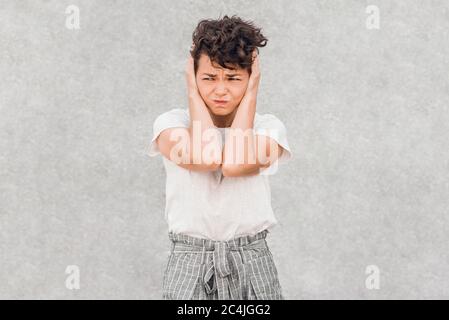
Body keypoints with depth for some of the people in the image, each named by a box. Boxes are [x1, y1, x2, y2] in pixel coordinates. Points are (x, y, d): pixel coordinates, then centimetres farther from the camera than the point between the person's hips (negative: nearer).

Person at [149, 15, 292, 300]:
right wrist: (194, 93, -9)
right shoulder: (171, 123, -2)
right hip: (190, 262, 0)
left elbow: (234, 165, -21)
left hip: (251, 262, 1)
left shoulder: (269, 126, -1)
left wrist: (250, 94, -10)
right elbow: (205, 158, -23)